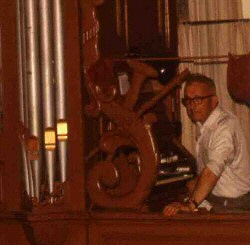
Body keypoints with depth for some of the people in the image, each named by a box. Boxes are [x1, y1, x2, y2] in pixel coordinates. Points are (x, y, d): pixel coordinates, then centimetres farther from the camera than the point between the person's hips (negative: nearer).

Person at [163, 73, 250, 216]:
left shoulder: (226, 125, -21)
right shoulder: (203, 124, 9)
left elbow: (213, 170, -32)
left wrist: (191, 204, -38)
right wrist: (197, 183, 6)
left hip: (232, 205, -8)